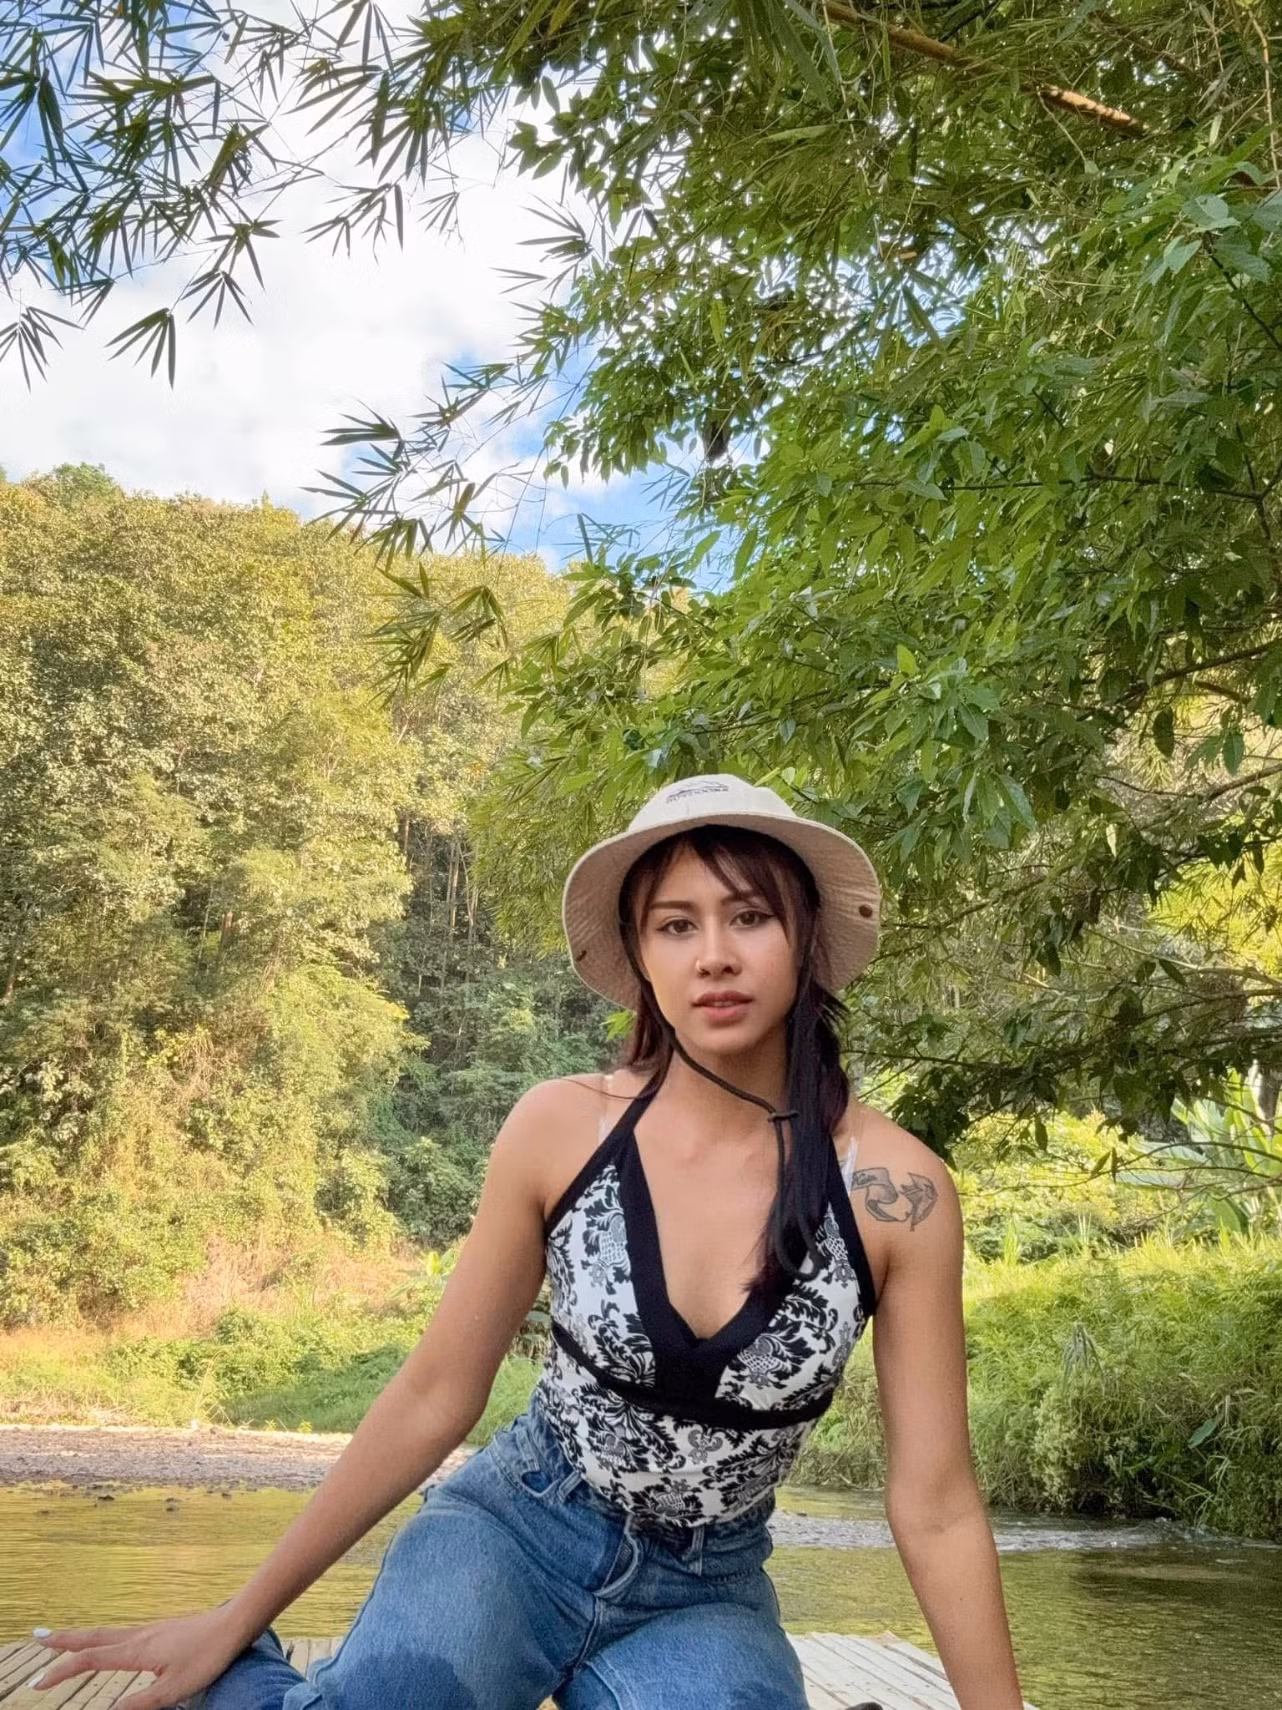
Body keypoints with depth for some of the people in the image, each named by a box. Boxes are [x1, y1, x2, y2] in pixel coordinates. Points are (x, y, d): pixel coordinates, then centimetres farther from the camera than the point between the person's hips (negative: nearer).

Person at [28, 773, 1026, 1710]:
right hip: (515, 1532, -1)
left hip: (702, 1596, 2)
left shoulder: (895, 1189, -17)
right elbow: (432, 1399, -5)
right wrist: (237, 1619, 0)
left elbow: (935, 1507, -9)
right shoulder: (561, 1129, -15)